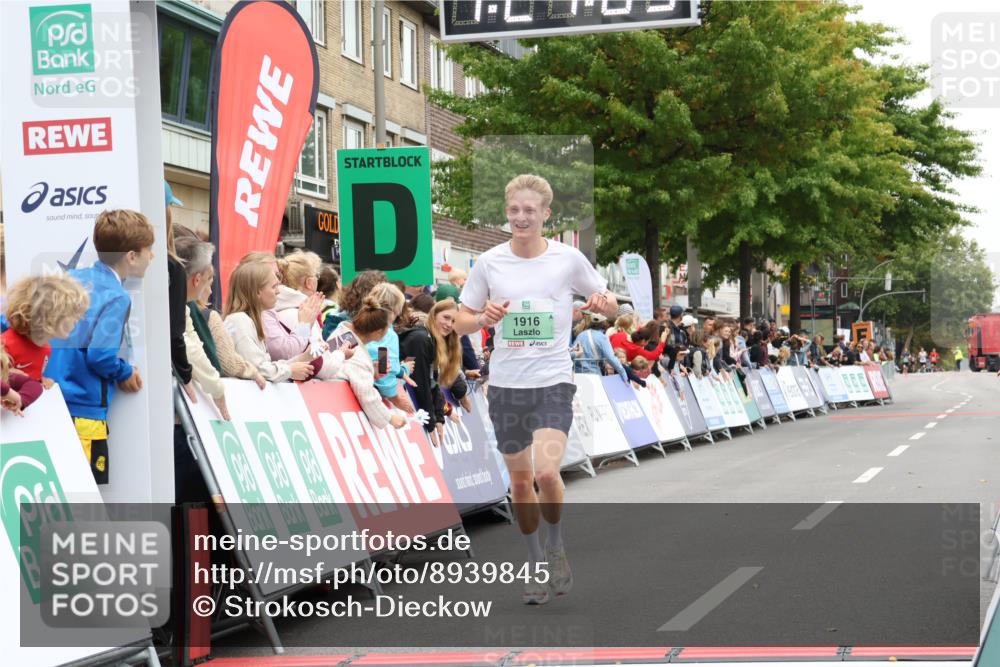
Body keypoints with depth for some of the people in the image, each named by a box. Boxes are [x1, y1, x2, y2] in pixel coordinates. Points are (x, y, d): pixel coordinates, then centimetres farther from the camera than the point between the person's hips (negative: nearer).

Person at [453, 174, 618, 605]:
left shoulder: (568, 259, -3)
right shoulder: (489, 262, 1)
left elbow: (610, 306, 10)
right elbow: (461, 323, 8)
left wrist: (603, 304, -14)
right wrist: (484, 318, -14)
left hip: (553, 380, -2)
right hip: (505, 383, 3)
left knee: (546, 472, -20)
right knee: (520, 480, 9)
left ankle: (556, 548, 7)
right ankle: (536, 565, 28)